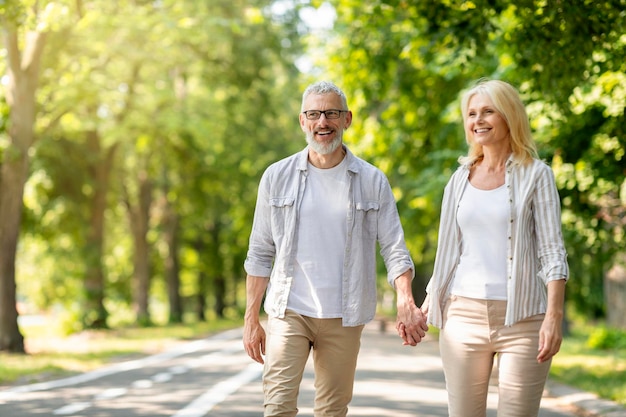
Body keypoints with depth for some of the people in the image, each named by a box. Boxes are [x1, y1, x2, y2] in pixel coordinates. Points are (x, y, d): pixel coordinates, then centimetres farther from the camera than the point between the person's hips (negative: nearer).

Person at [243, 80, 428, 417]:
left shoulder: (372, 181, 4)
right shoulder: (277, 177, 4)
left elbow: (394, 249, 1)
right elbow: (260, 254, 6)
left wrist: (406, 304, -17)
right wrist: (251, 319, 2)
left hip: (343, 318, 1)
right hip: (289, 312, -1)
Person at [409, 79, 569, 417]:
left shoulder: (535, 175, 1)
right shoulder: (460, 179, 13)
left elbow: (552, 252, -4)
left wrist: (554, 316, -14)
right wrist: (424, 309, 14)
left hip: (522, 318, -3)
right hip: (463, 314, 4)